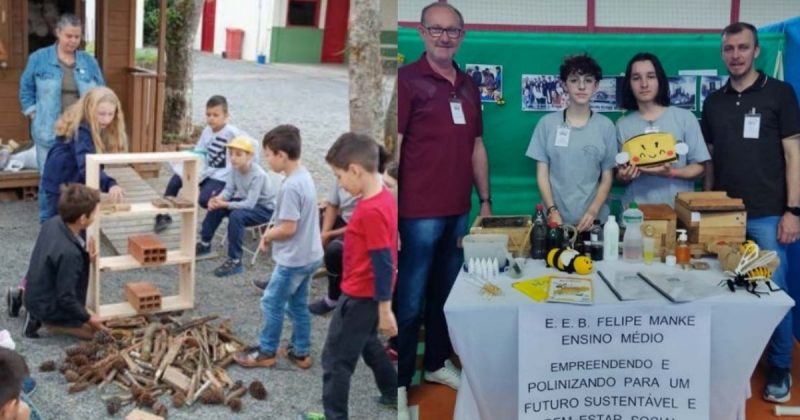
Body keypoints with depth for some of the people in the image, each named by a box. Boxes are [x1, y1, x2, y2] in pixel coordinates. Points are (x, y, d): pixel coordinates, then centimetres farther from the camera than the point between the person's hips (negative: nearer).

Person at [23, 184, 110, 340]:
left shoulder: (52, 223, -11)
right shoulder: (69, 253, -36)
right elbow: (66, 299, -26)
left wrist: (85, 258, -2)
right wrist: (88, 318, -12)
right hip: (48, 309, -9)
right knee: (93, 329, 1)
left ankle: (36, 313, 15)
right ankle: (40, 319, -2)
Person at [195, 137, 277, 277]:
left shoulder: (258, 175, -31)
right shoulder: (235, 169, -9)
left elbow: (249, 204, -34)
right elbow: (229, 190, -6)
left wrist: (225, 204, -37)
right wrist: (218, 199, -28)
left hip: (264, 208, -8)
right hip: (246, 201, 8)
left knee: (236, 215, -33)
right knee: (215, 207, -3)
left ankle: (235, 261, -25)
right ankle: (205, 243, 17)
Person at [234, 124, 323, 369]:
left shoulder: (290, 186, -25)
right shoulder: (305, 177, 5)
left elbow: (288, 228, -24)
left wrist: (268, 235, -7)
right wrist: (273, 232, 8)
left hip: (293, 259, -9)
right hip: (310, 255, 9)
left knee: (272, 303, 7)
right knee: (298, 304, 19)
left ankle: (266, 353, 19)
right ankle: (301, 352, 27)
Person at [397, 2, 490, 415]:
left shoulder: (468, 86, 12)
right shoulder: (407, 78, -8)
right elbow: (392, 146, -13)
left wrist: (485, 201, 15)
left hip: (459, 211, 6)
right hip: (418, 213, -6)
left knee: (448, 294, 16)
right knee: (410, 301, 1)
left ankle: (438, 363, 33)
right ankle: (399, 382, 13)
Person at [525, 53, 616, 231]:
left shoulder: (605, 126, 1)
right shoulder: (547, 123, 0)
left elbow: (607, 178, 2)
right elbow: (542, 174, 2)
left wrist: (592, 212, -11)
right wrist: (552, 210, -10)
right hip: (556, 219, 0)